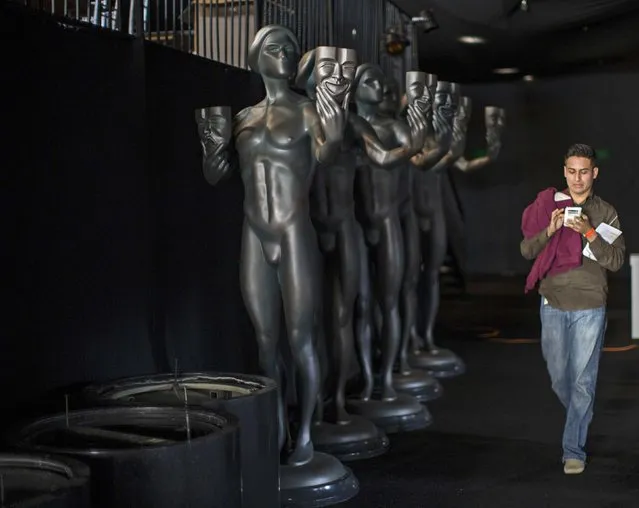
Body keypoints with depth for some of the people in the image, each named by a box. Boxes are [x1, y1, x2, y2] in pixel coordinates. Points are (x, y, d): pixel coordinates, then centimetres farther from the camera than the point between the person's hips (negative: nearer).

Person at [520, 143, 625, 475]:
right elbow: (527, 251, -2)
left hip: (589, 307, -2)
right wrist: (550, 230, -19)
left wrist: (588, 233, -20)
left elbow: (616, 260, -6)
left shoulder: (605, 213, 2)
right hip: (553, 305, 2)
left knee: (583, 381, -3)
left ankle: (574, 450, 4)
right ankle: (580, 418, 38)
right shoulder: (548, 205, 4)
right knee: (559, 376, 11)